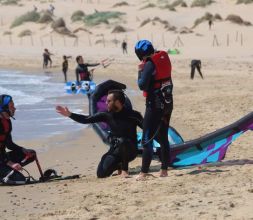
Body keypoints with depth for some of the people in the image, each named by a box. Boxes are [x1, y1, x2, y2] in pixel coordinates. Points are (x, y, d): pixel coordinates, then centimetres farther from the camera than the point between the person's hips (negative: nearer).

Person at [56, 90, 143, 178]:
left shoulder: (132, 115, -11)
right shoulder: (107, 115, 0)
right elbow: (87, 120, 4)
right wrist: (69, 114, -3)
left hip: (129, 150, -4)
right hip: (115, 150, 4)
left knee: (122, 141, -38)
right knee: (101, 174, -13)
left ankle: (124, 169, -16)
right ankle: (118, 165, 19)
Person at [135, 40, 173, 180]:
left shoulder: (149, 64, -17)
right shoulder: (164, 58, 6)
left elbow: (142, 85, -19)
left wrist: (140, 71, -8)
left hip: (154, 106, -8)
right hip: (167, 104, 8)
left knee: (147, 139, -4)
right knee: (163, 138, 15)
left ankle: (144, 173, -7)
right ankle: (164, 170, 16)